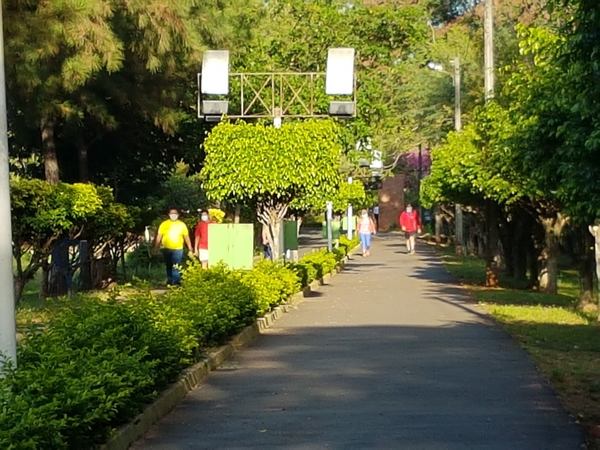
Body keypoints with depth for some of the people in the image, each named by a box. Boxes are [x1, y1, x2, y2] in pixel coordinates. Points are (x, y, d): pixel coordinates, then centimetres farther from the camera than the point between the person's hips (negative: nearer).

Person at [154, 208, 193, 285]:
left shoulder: (182, 225, 4)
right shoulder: (164, 224, 4)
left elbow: (186, 237, 7)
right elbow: (159, 236, 5)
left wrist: (190, 249, 6)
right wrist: (156, 247, 0)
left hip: (178, 249, -2)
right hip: (166, 249, 2)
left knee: (176, 267, -11)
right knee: (168, 267, 10)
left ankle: (175, 281, -11)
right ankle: (170, 280, 22)